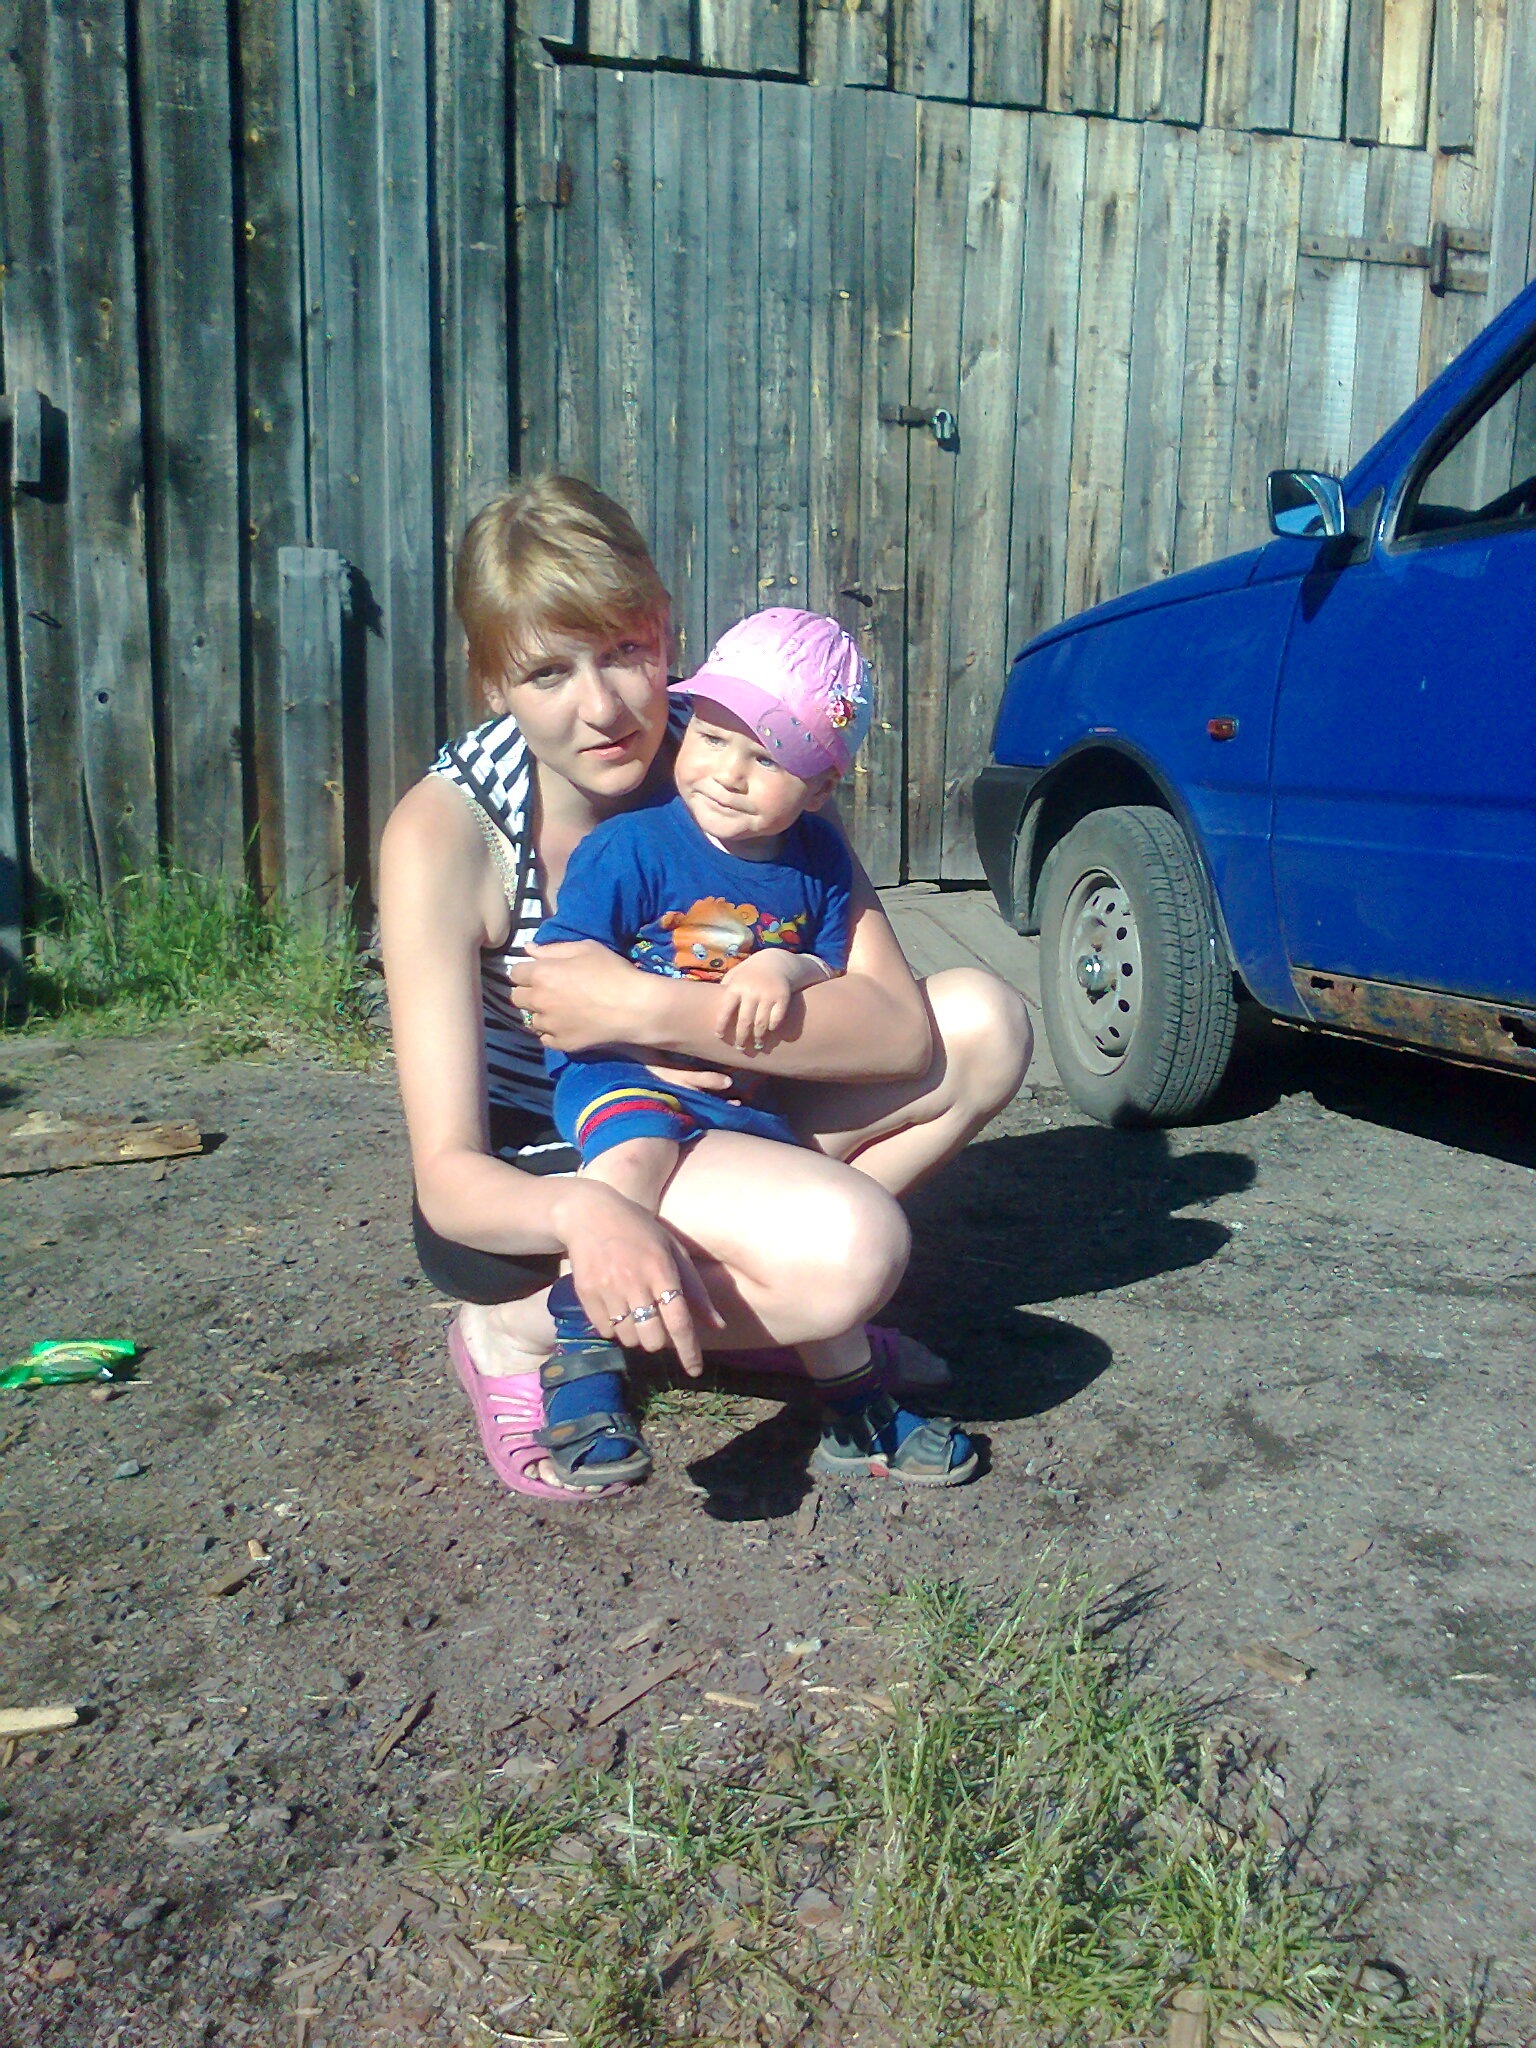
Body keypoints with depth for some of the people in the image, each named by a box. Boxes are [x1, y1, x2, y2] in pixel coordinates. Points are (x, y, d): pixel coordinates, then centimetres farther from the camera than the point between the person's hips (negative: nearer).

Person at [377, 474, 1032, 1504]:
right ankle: (515, 1335, -8)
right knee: (852, 1248, -31)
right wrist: (587, 1212, -49)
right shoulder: (445, 832, -24)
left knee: (984, 1022, -10)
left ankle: (727, 1291, -3)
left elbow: (897, 1025, -21)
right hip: (524, 1183, -5)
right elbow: (446, 1176, -26)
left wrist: (646, 1008, -32)